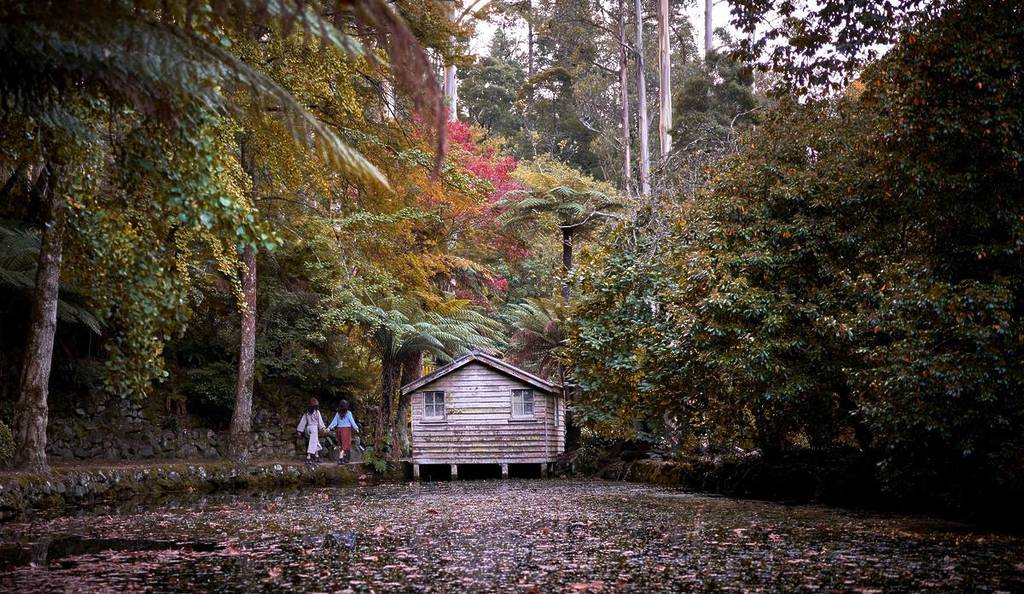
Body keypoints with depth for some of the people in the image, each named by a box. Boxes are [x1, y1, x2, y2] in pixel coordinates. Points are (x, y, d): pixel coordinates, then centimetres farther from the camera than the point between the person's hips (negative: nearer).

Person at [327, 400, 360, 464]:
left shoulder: (338, 414, 4)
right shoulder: (348, 413, -8)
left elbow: (334, 422, 1)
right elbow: (352, 422, -6)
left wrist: (329, 428, 8)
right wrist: (356, 428, 4)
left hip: (339, 429, 5)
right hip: (347, 429, -5)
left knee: (340, 445, 14)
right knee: (345, 444, -3)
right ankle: (341, 458, -15)